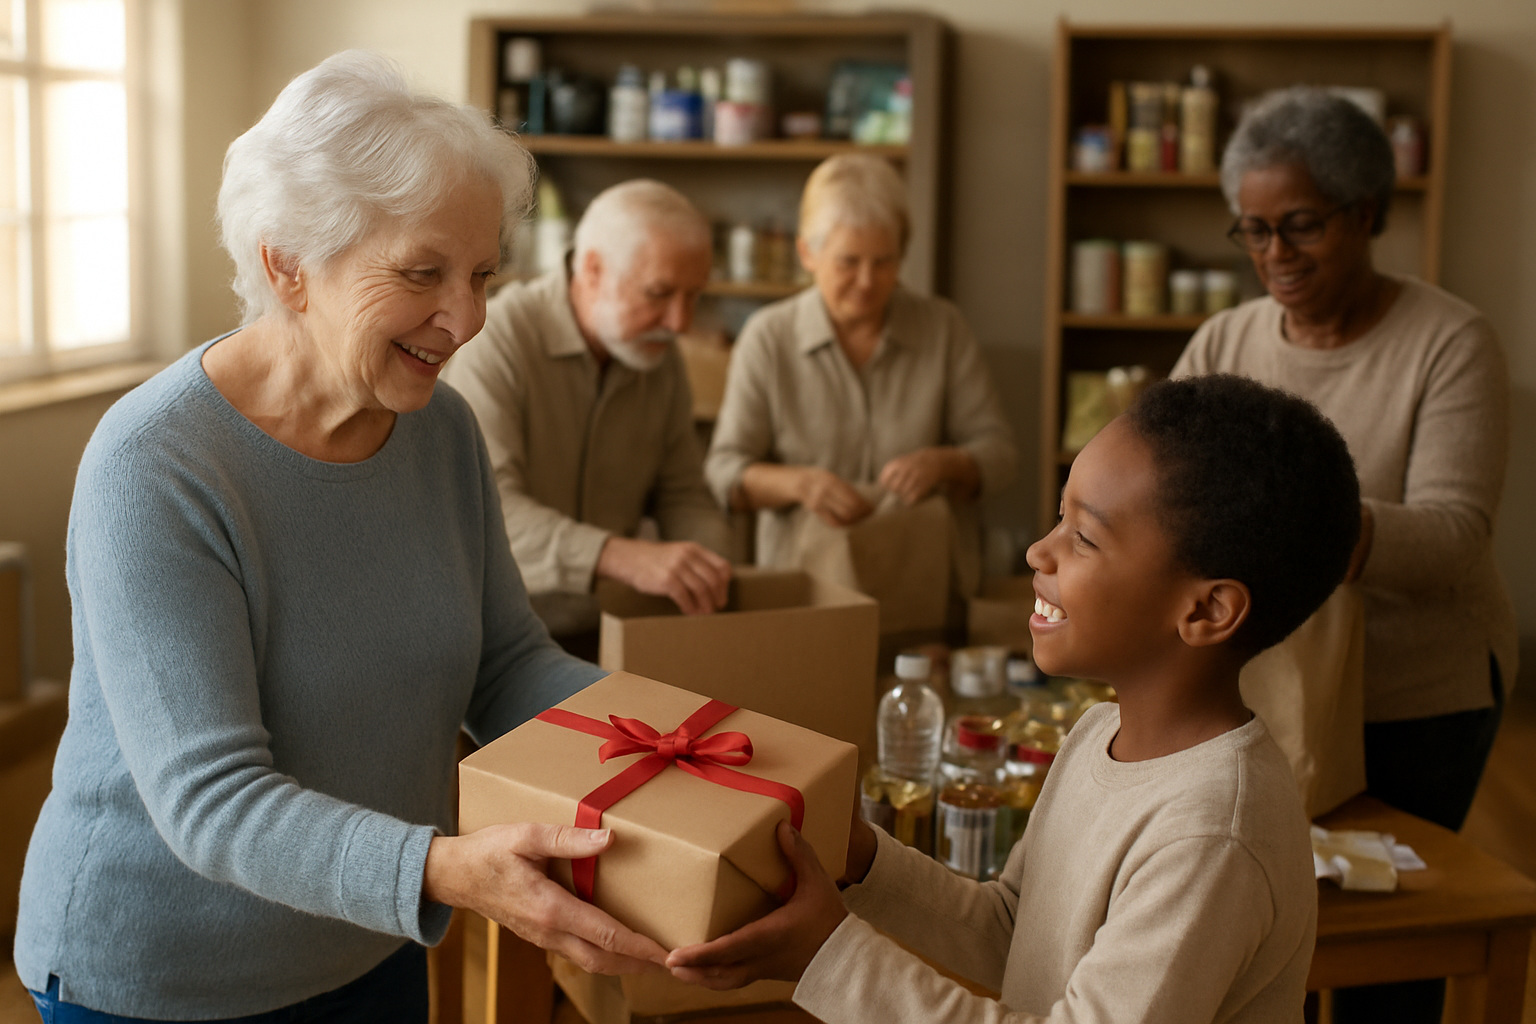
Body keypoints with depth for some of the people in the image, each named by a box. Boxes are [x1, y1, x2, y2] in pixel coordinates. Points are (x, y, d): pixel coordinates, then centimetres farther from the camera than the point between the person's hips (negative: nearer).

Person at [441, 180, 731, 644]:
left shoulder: (660, 358, 5)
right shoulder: (497, 339, -17)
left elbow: (683, 496, 11)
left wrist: (715, 579, -11)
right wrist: (624, 557, -43)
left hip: (606, 620, 6)